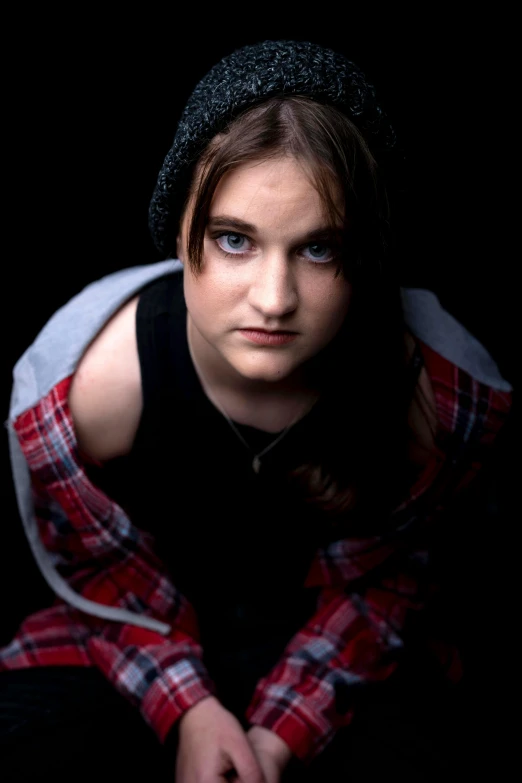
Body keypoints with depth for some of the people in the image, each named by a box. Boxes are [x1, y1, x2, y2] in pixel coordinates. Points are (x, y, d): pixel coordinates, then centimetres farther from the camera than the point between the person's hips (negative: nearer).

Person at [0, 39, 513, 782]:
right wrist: (188, 709, -17)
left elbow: (376, 574, -8)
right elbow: (106, 578, -7)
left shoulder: (442, 393, -27)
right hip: (134, 643, 0)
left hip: (344, 657, 1)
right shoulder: (78, 385, -29)